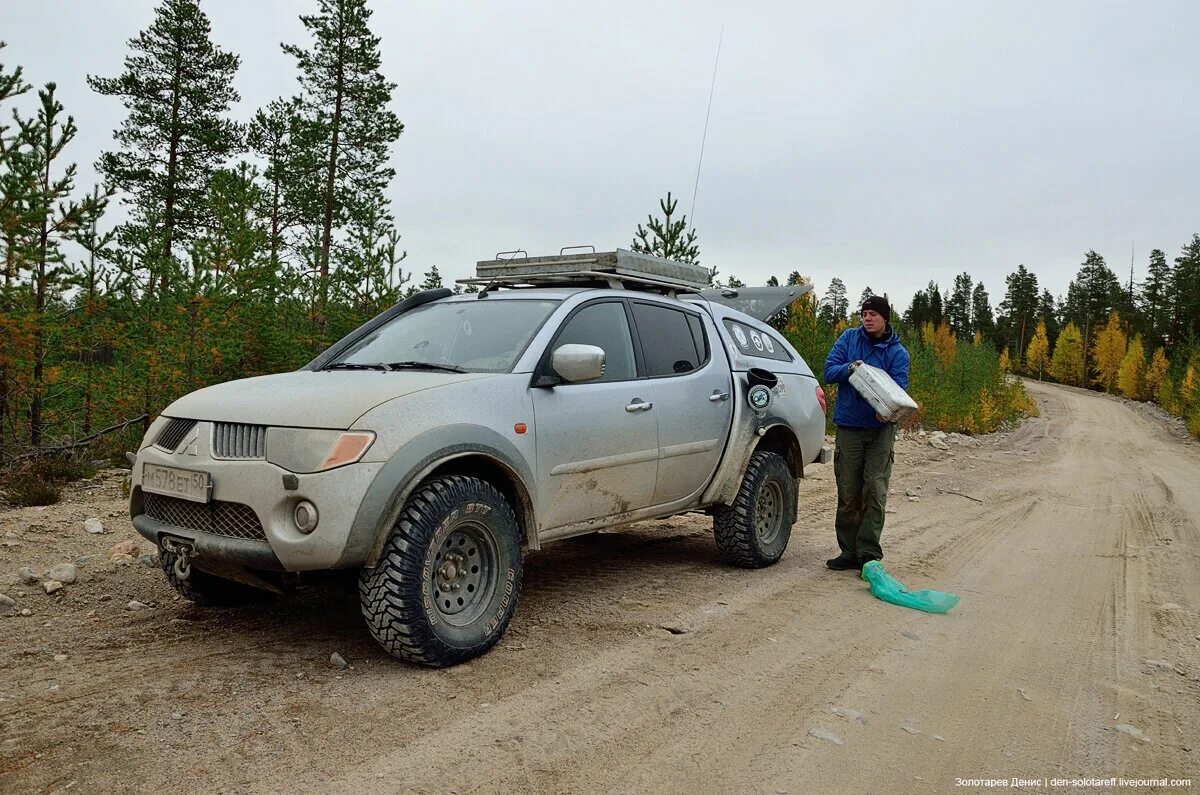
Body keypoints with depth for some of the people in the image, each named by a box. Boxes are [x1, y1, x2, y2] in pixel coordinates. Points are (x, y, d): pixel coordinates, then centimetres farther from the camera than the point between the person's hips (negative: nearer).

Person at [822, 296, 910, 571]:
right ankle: (849, 551, 14)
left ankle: (869, 553, 0)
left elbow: (898, 387, -11)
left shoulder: (897, 353, 0)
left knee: (875, 491, -7)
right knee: (848, 493, 4)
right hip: (849, 426, 2)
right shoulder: (849, 338, 6)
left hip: (881, 427, -1)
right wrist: (850, 368, -20)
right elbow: (829, 370, 0)